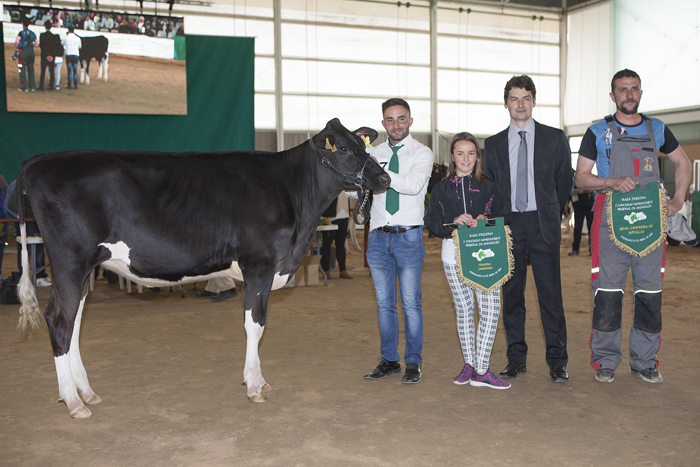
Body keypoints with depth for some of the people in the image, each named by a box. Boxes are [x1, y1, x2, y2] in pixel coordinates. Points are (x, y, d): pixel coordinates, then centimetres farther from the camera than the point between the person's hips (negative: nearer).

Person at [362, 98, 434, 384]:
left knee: (410, 302, 1)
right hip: (378, 235, 4)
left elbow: (414, 185, -19)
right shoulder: (374, 153, 12)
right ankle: (389, 360, 21)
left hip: (408, 235, -4)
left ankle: (413, 362, 13)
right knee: (384, 302, 10)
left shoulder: (422, 153, -1)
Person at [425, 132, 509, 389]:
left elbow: (501, 216, 8)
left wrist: (485, 221, -13)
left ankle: (481, 369, -5)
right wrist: (454, 223, -14)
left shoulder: (487, 186, 10)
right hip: (454, 253, 1)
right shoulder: (441, 189, 10)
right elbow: (431, 222, 4)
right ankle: (469, 364, 20)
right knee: (463, 308, 7)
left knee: (491, 307, -11)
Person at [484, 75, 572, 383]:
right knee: (511, 293, 5)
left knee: (550, 293, -1)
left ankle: (557, 361, 8)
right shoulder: (493, 145, 10)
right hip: (508, 225, 2)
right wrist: (500, 219, 7)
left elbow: (565, 181, 11)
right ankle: (516, 358, 15)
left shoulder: (555, 138, 6)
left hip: (543, 224, -2)